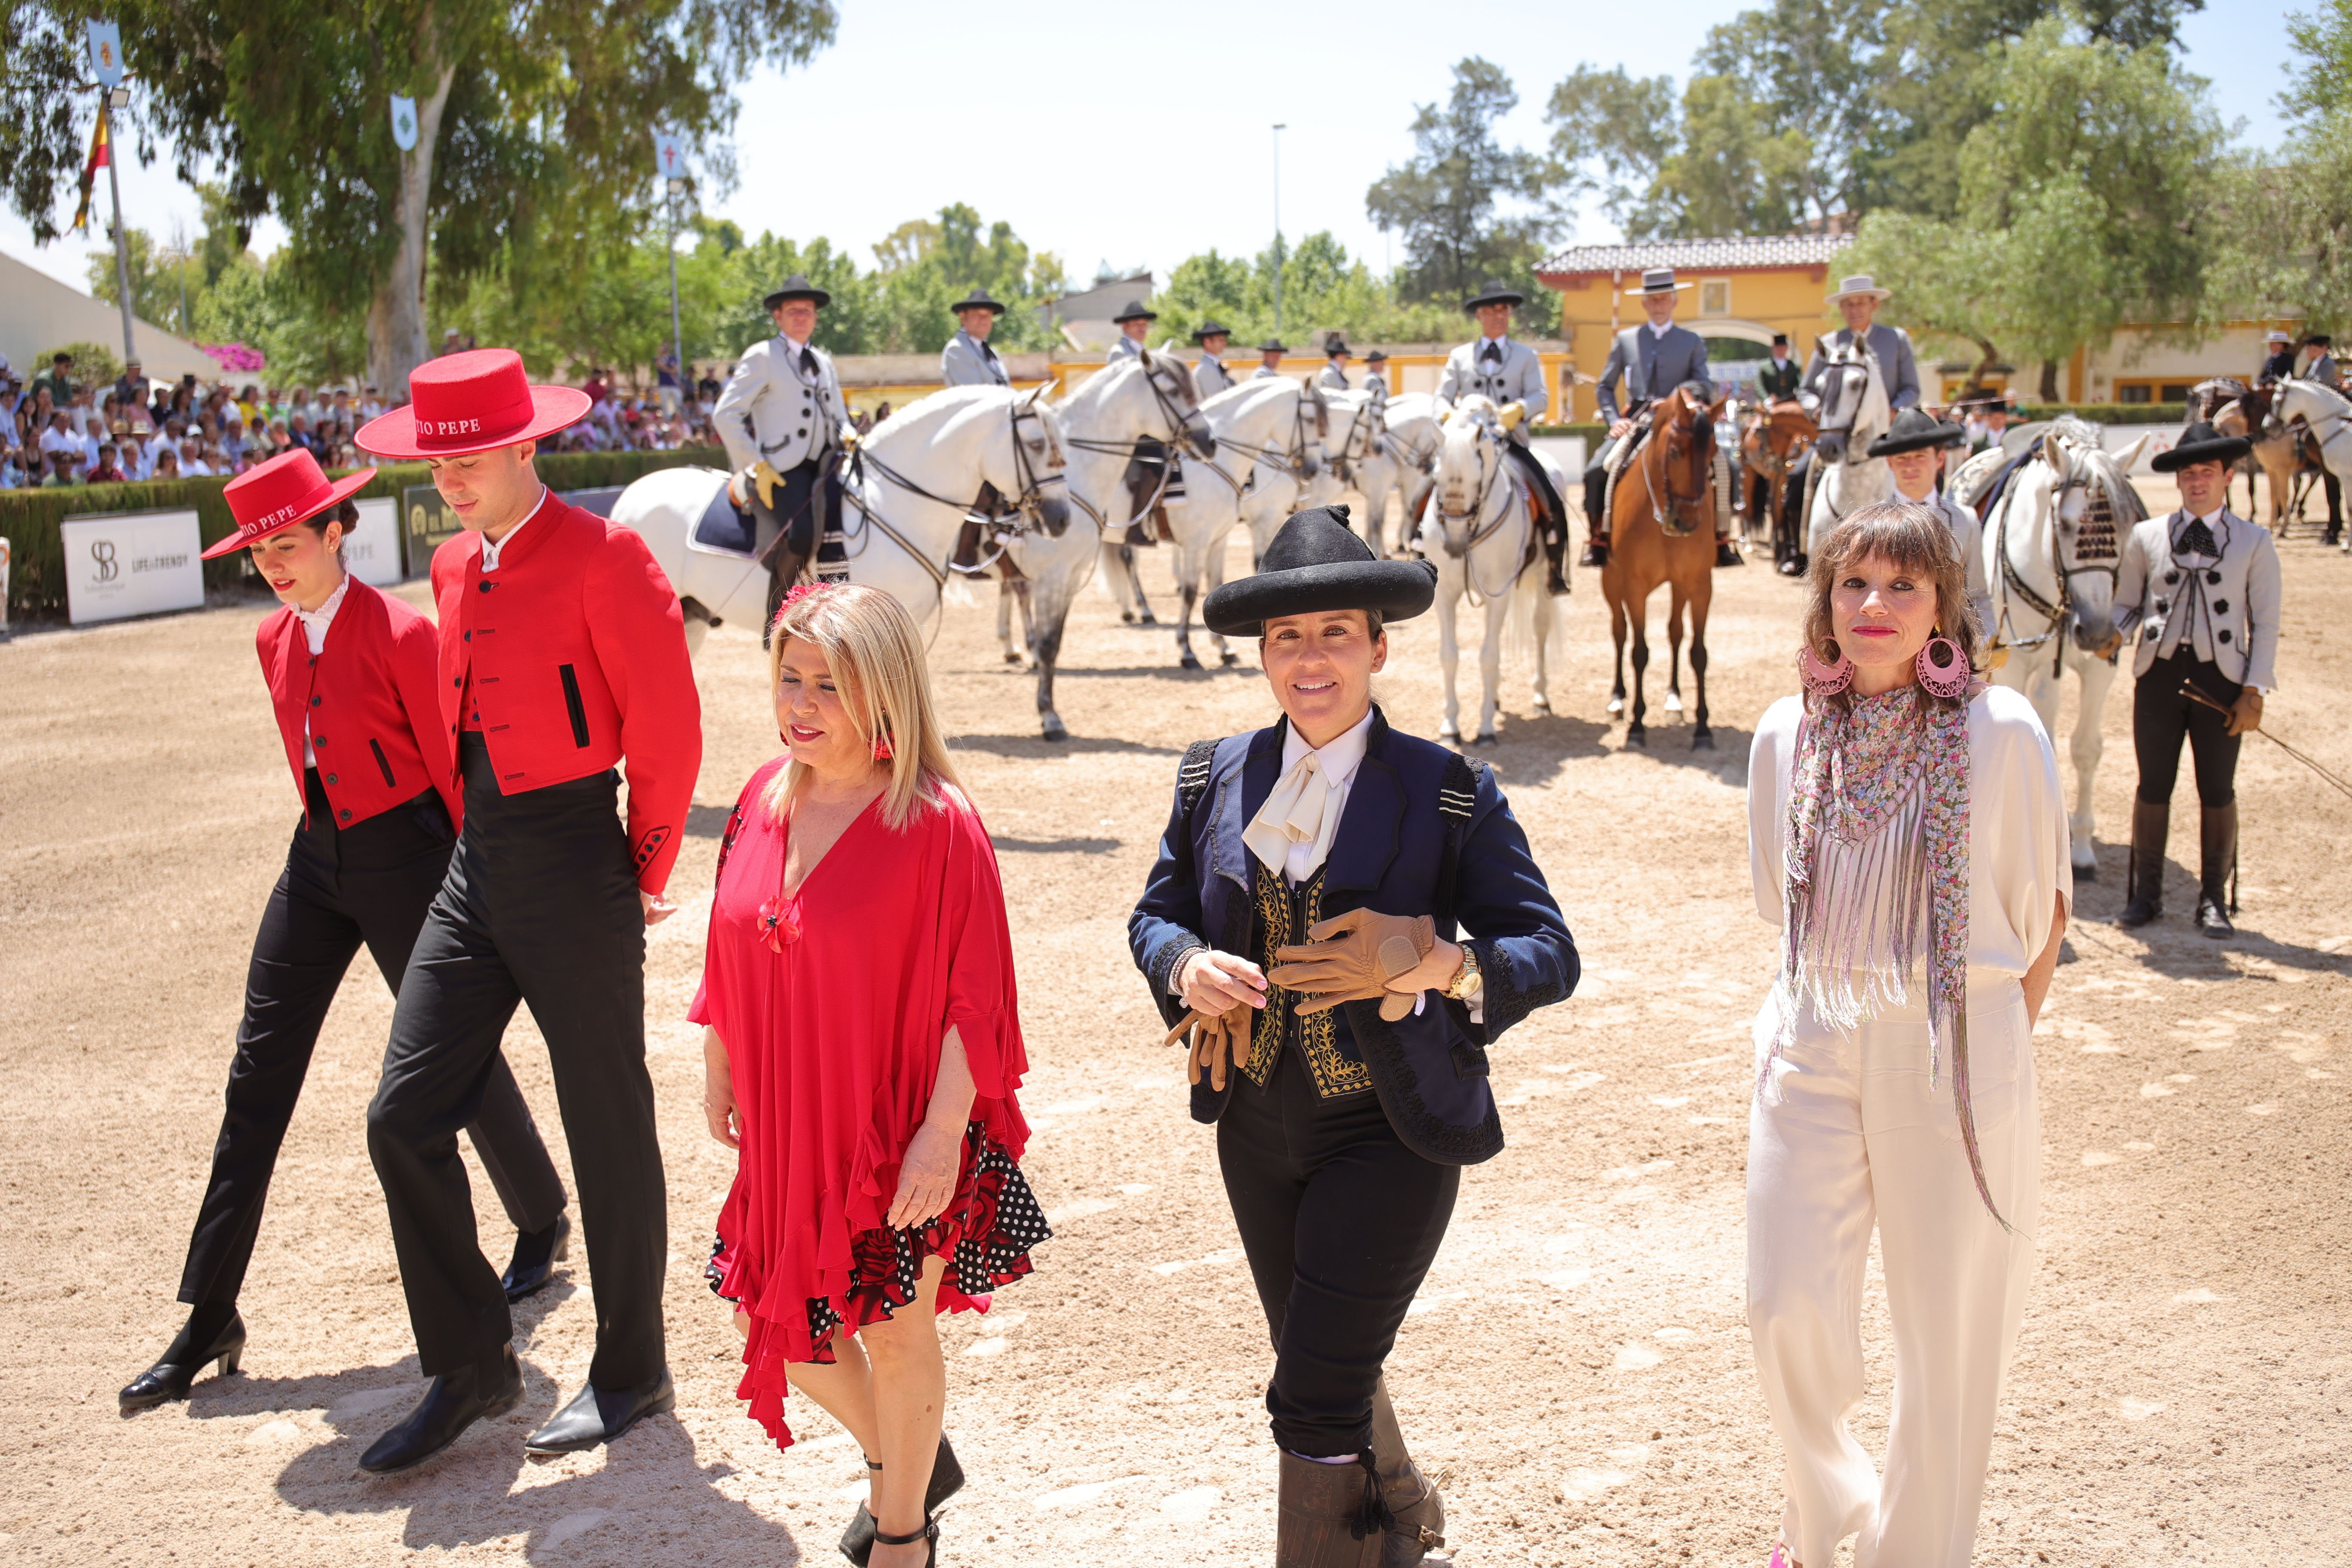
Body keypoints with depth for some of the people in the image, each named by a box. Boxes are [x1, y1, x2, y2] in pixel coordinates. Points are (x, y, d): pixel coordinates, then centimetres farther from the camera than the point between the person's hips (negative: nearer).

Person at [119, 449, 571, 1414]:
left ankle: (542, 1225, 32)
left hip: (406, 856, -6)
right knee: (258, 1073, 2)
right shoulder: (274, 640, 7)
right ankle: (209, 1319, 8)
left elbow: (452, 764, -10)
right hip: (317, 858, 7)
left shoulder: (399, 634, -14)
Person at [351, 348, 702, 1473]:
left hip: (575, 869, -7)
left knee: (609, 1128, 4)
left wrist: (646, 873, -3)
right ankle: (469, 1369, 18)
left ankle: (630, 1374, 21)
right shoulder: (453, 567, 12)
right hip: (476, 871, 7)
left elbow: (669, 729, -11)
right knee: (404, 1117, 3)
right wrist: (482, 841, 17)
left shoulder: (604, 557, -12)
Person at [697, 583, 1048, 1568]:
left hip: (899, 1134, -6)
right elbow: (731, 959, 10)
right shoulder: (765, 801, 0)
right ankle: (896, 1465, 41)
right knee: (768, 1312, 14)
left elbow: (970, 996, -18)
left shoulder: (937, 823, -19)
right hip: (787, 1124, 6)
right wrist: (718, 1071, 13)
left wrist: (942, 1134, -19)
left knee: (894, 1331, 9)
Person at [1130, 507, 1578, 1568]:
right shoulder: (1214, 778, 1)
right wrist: (1188, 969, -13)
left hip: (1387, 1134, -5)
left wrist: (1433, 963, -29)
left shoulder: (1450, 795, -11)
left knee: (1315, 1399, -9)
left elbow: (1549, 953, -11)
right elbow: (1155, 913, 10)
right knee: (1326, 1365, 23)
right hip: (1257, 1126, 6)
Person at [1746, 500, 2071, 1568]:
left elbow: (2040, 911, 0)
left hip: (1954, 1056, -3)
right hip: (1812, 1048, 3)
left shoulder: (1999, 734, -9)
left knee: (1948, 1323, 6)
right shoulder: (1786, 735, 2)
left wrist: (1991, 1040, 6)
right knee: (1790, 1308, 1)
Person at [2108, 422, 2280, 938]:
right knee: (2153, 787, 6)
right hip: (2158, 674, 1)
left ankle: (2214, 900, 17)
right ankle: (2145, 894, 19)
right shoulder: (2147, 536, 6)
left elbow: (2265, 623, 2)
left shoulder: (2255, 542, 3)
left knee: (2218, 792, 6)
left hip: (2221, 677, -1)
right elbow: (2127, 603, 10)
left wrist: (2254, 692, -6)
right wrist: (2114, 634, -13)